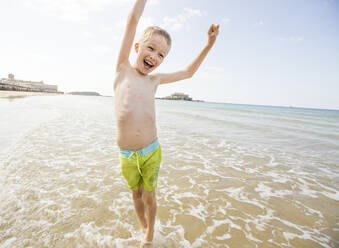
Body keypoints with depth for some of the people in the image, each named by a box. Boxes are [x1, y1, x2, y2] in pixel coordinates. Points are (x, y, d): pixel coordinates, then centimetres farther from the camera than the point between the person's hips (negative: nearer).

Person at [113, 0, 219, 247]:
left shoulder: (155, 79, 6)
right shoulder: (123, 67, 0)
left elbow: (188, 72, 19)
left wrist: (209, 44, 17)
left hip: (151, 152, 1)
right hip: (126, 155, -1)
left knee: (149, 197, 15)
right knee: (136, 194, 19)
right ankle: (144, 227, 47)